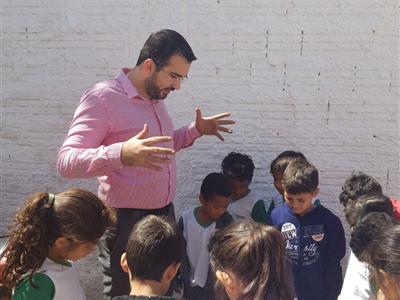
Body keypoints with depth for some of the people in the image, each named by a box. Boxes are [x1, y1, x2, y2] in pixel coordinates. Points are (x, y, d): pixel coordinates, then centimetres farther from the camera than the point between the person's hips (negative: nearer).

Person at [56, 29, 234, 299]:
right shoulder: (103, 97, -17)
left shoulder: (156, 97, 8)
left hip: (164, 213, 8)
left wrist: (196, 130, 8)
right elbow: (66, 161, -26)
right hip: (125, 222, -7)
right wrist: (121, 154, -42)